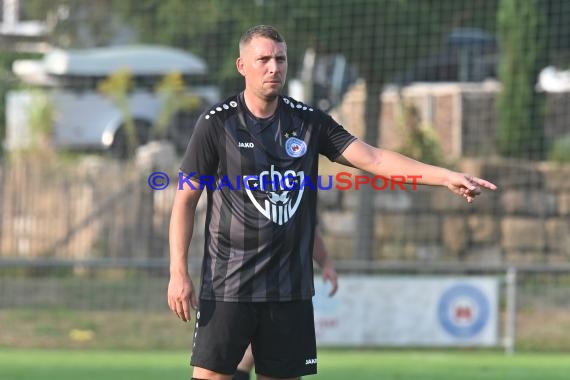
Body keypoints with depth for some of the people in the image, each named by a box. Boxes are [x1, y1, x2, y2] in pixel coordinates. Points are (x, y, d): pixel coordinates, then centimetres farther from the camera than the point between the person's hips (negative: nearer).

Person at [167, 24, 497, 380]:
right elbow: (185, 200, 0)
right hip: (227, 283, -3)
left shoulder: (309, 122, 5)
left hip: (290, 286, 3)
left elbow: (372, 158, -2)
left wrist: (447, 176, -14)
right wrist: (179, 272, -8)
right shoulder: (217, 124, -3)